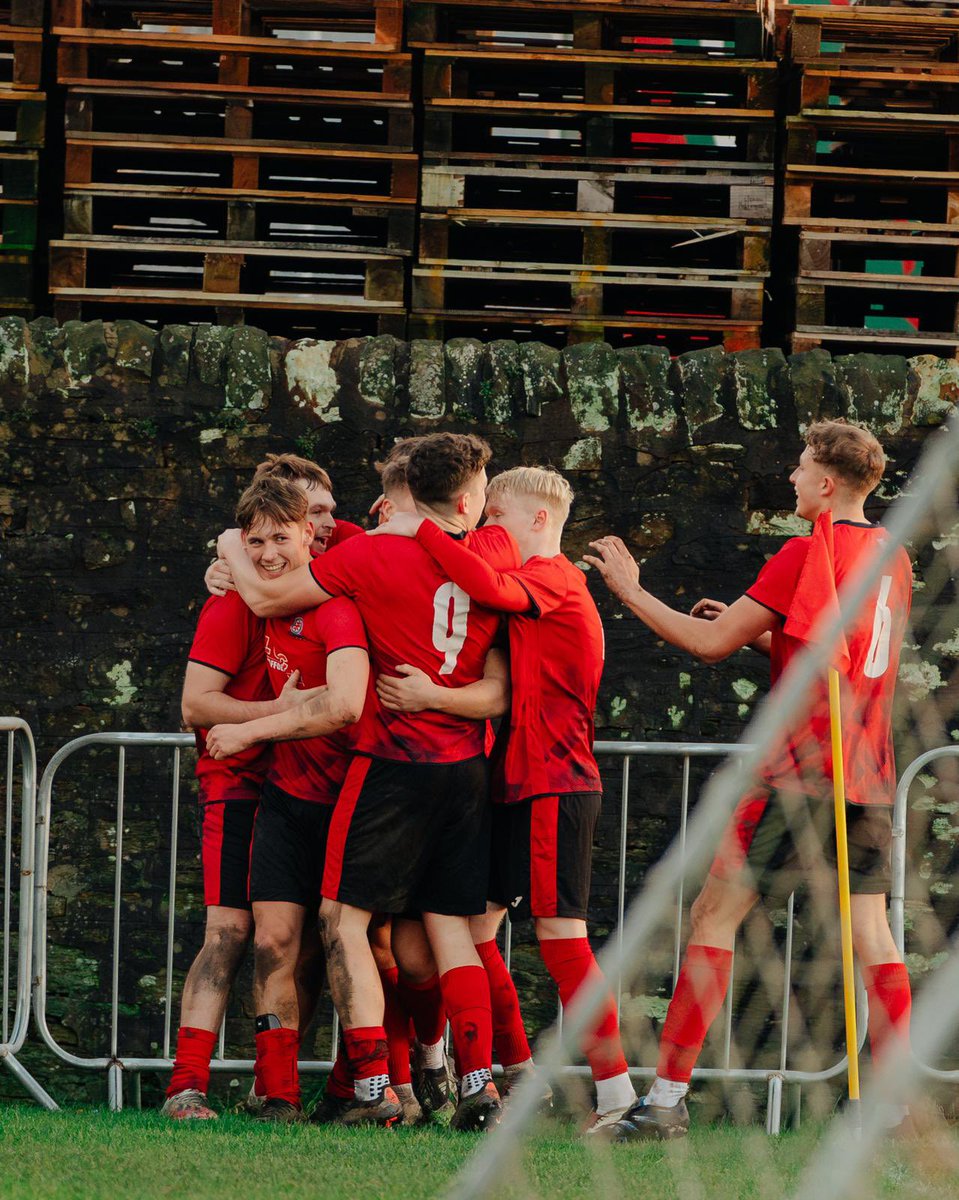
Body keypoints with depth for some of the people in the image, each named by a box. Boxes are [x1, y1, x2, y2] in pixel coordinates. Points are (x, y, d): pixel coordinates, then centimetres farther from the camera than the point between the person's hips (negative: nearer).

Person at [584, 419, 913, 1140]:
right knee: (870, 931, 7)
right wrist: (761, 633, 24)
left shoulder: (807, 554, -11)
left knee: (715, 917, -3)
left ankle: (668, 1099, -5)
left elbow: (711, 644, -7)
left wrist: (630, 591, 3)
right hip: (871, 777, 7)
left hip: (802, 775, -7)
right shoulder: (892, 556, 12)